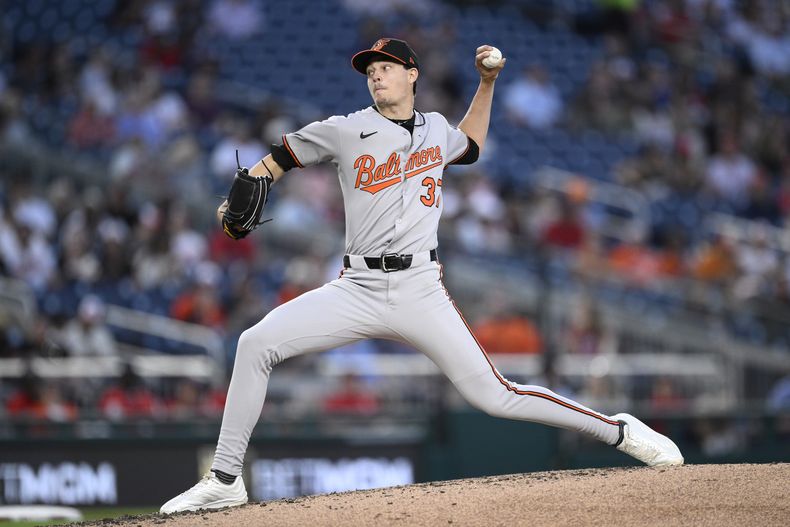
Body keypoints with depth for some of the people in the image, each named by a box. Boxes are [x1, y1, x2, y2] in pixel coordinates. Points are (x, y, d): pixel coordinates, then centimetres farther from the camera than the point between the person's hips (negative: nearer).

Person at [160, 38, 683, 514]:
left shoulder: (436, 130, 12)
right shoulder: (346, 131, 3)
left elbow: (471, 147, 36)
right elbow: (280, 158, 8)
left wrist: (487, 83, 25)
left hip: (420, 292, 0)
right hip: (358, 291, 0)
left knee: (495, 395, -8)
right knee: (256, 343, -17)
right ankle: (225, 481, -9)